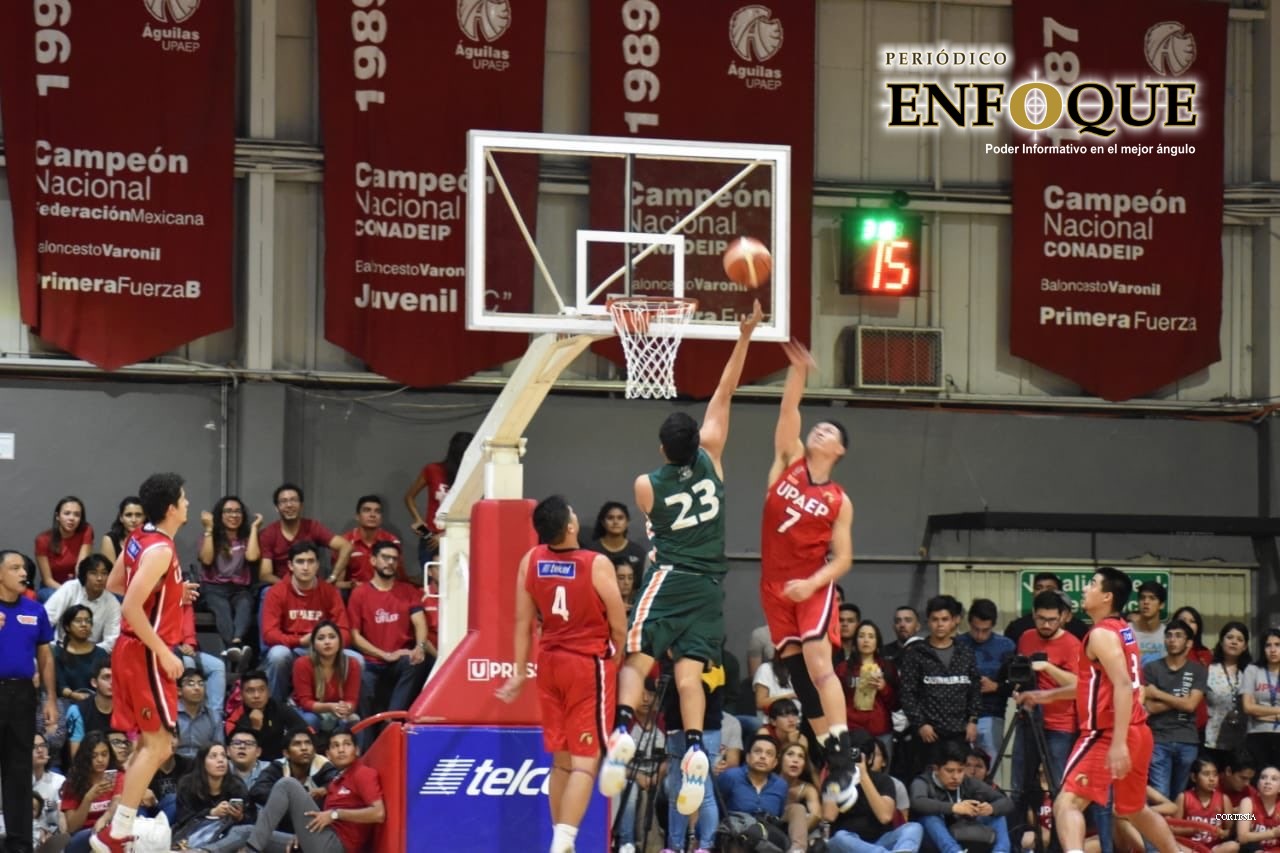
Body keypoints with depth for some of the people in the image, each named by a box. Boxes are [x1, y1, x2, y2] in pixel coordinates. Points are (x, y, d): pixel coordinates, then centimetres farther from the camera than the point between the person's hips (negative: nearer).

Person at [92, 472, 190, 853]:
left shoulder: (139, 539, 7)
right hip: (147, 654, -10)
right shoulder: (160, 550, -20)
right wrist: (164, 652, -20)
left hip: (132, 650, 10)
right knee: (158, 744, -7)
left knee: (149, 743, 15)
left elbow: (114, 584, 20)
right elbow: (131, 608, -26)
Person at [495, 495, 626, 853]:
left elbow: (522, 621, 3)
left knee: (561, 760, 15)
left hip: (550, 662, 5)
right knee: (585, 761, -5)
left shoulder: (530, 561, -3)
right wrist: (617, 664, 9)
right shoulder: (597, 565, -17)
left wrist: (519, 672, 12)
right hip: (590, 665, -5)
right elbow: (619, 628, -9)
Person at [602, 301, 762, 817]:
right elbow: (724, 394, 3)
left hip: (667, 578, -3)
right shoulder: (710, 457, -3)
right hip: (708, 585, 3)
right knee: (689, 672, 0)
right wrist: (744, 338, 5)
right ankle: (694, 751, -15)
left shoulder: (646, 486, -5)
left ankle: (623, 731, -23)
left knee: (636, 660, -2)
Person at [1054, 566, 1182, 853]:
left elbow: (1123, 686, -23)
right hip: (1137, 733, 10)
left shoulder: (1102, 634, -11)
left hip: (1110, 735, -10)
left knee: (1067, 803, -18)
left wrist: (1118, 743, -30)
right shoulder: (1123, 631, 17)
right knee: (1135, 810, 25)